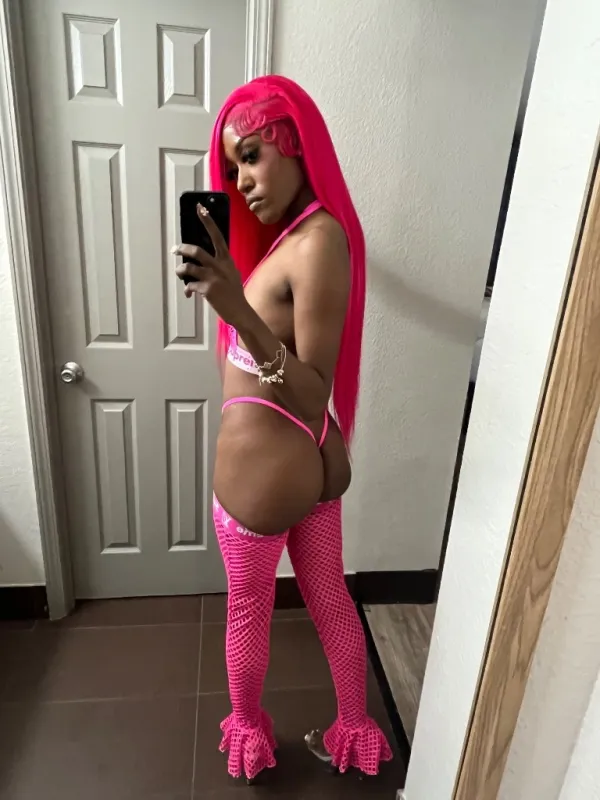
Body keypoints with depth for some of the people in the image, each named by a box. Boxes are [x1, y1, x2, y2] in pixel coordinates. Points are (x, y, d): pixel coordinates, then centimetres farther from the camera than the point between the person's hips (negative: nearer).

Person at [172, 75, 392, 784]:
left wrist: (238, 312, -36)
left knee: (247, 611, 19)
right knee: (330, 599, 24)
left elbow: (312, 392, -25)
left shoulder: (315, 244, -23)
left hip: (265, 469, -9)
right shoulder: (314, 230, 5)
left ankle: (248, 730, 48)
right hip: (317, 458, 9)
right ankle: (353, 731, 47)